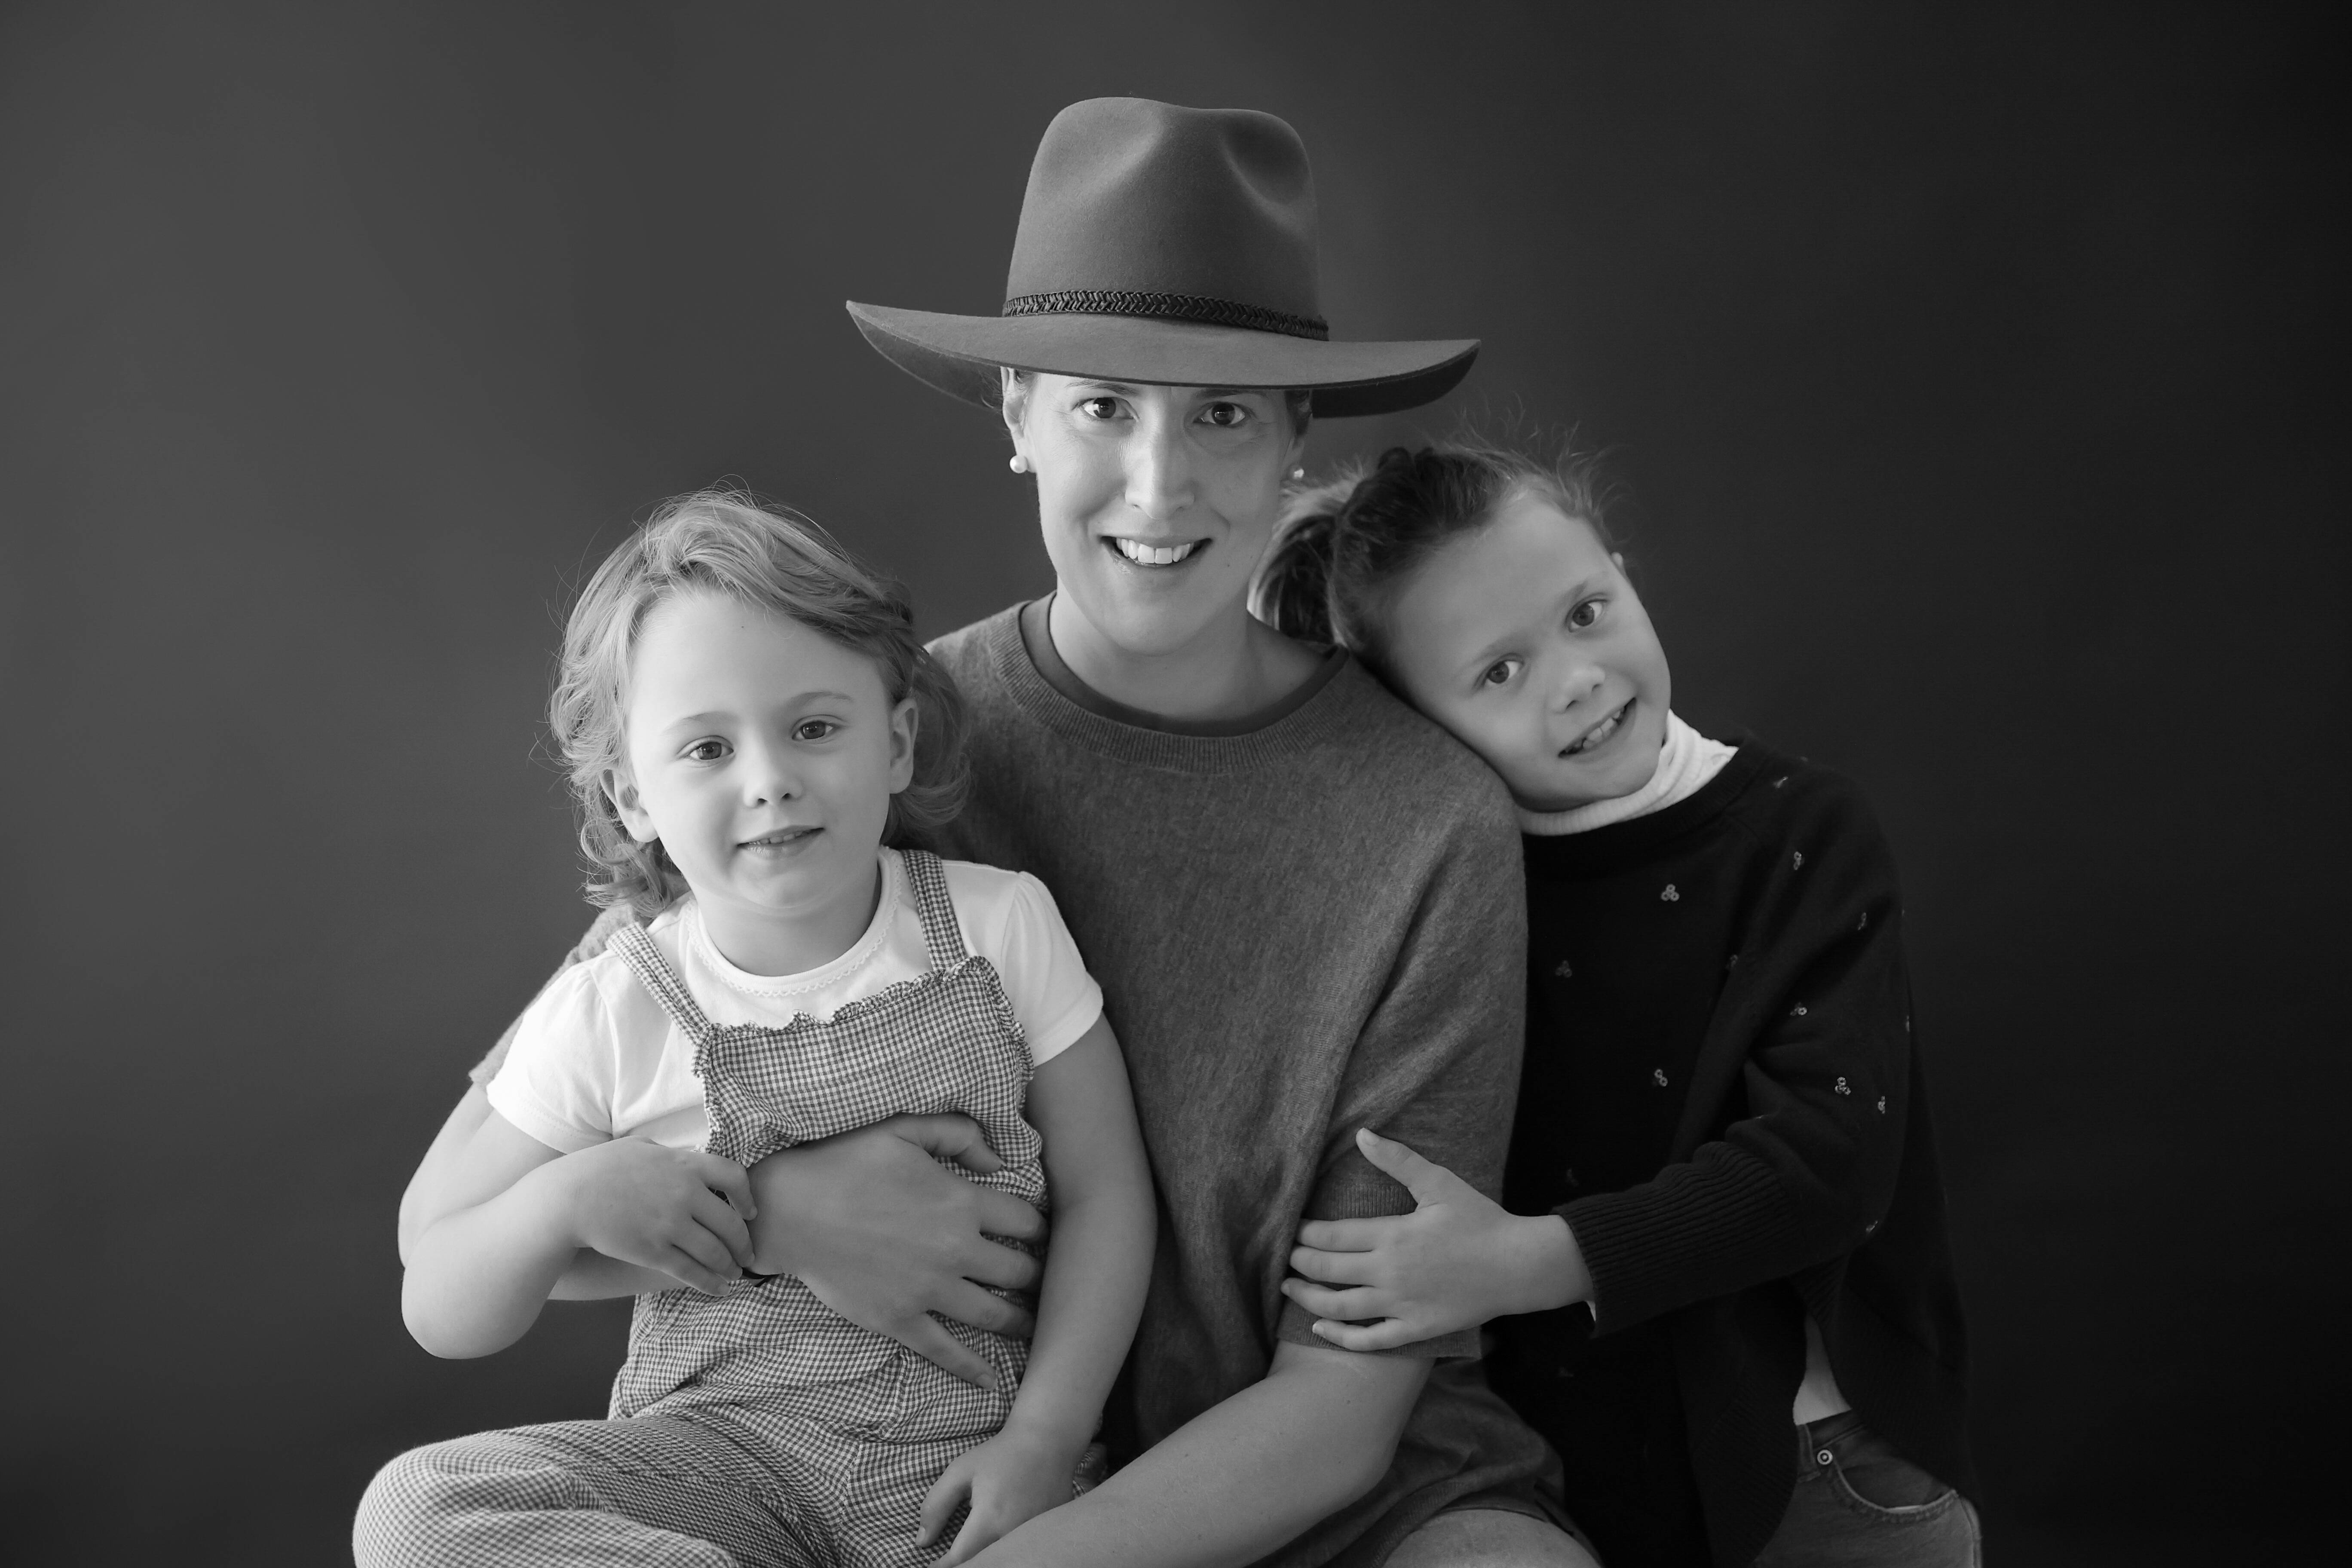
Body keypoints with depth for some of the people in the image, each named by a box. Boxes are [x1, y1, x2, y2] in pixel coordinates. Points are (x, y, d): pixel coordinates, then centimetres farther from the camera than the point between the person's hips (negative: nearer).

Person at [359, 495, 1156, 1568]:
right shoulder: (609, 1016, -1)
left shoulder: (1000, 927, -2)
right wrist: (565, 1199, -17)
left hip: (959, 1455, -1)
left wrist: (1045, 1438, -11)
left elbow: (1101, 1192, 1)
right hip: (720, 1449, 2)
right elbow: (441, 1317, 4)